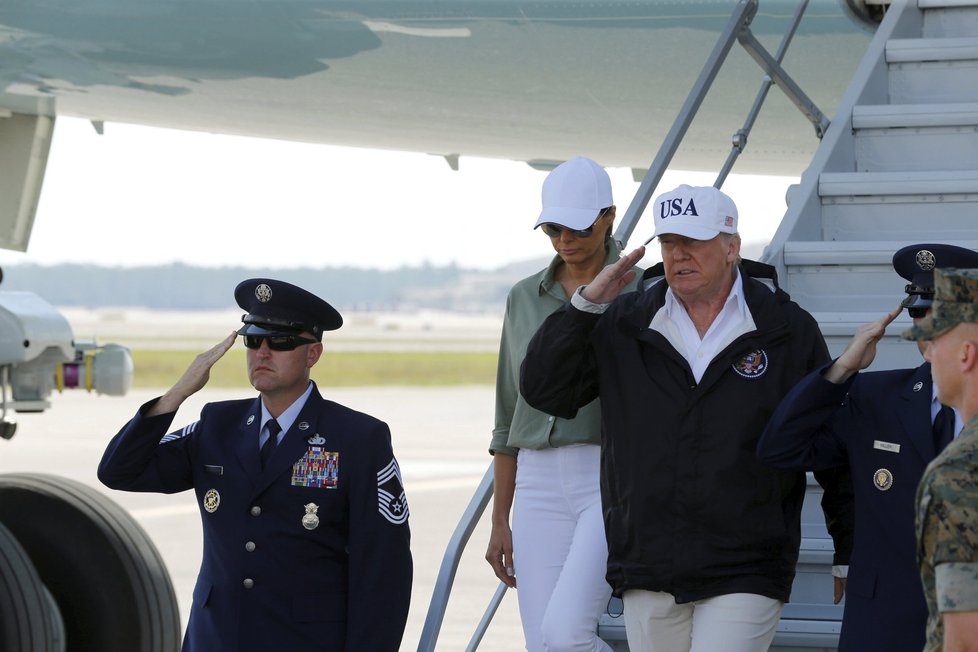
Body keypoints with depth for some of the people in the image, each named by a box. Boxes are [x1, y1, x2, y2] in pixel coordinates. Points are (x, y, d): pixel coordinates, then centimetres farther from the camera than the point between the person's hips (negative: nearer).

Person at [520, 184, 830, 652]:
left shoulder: (788, 329, 2)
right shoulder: (624, 324, 8)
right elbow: (543, 390, 4)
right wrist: (586, 304, -6)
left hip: (744, 576, -4)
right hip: (648, 575, 4)